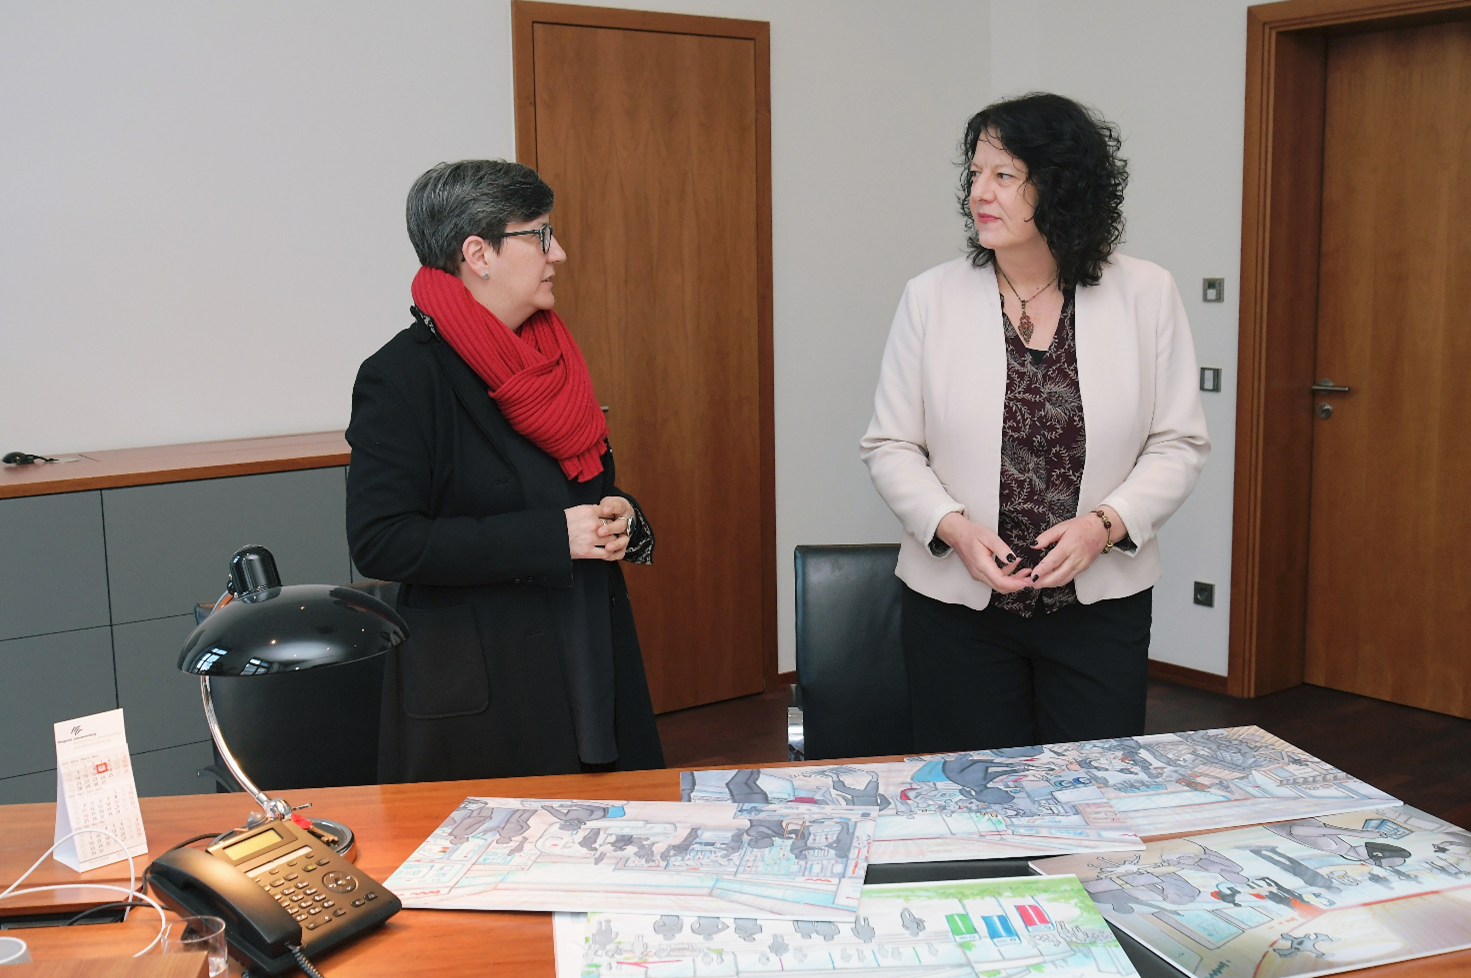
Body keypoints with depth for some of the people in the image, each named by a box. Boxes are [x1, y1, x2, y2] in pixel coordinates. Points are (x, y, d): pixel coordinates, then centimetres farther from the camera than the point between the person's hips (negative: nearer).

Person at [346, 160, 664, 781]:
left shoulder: (548, 352, 12)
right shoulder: (402, 377, -12)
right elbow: (380, 542, -19)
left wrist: (621, 518, 0)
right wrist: (551, 537, -21)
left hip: (593, 662, 7)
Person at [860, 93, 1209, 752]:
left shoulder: (1145, 294, -1)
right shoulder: (931, 298, -2)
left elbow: (1179, 444, 1)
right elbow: (890, 447, 1)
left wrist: (1105, 523, -14)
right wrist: (953, 526, -15)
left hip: (1100, 604, 0)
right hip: (957, 604, 0)